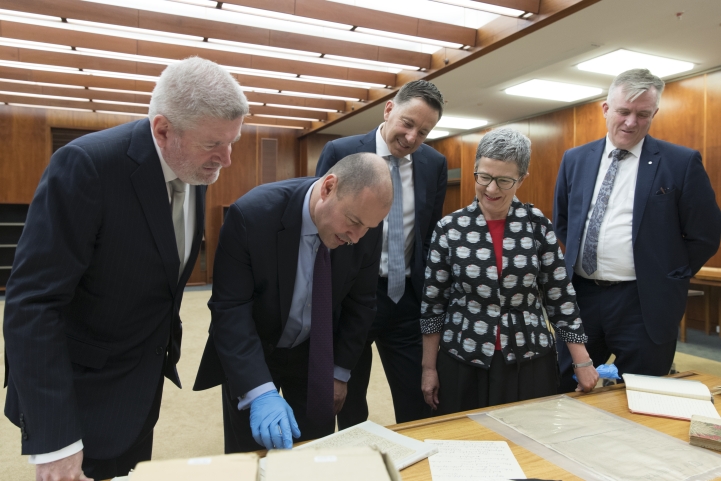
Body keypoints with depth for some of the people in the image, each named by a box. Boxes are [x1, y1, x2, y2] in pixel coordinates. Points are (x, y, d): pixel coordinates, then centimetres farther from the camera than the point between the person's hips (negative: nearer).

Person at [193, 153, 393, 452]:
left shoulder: (365, 228, -18)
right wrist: (260, 391, -35)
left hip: (317, 355, 3)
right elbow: (230, 310, -27)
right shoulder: (252, 214, -29)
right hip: (251, 352, -2)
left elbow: (359, 303, -5)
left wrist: (339, 372, -1)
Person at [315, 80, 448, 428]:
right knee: (349, 405, 16)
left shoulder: (435, 164, 3)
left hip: (406, 297, 3)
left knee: (418, 406, 12)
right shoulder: (340, 152, -8)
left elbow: (434, 234, 10)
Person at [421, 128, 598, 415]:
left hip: (530, 361, 1)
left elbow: (560, 296, 1)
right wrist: (429, 368, 1)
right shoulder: (449, 228, -6)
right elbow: (433, 303, -1)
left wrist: (582, 362, 1)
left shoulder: (537, 224, -3)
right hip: (463, 363, 0)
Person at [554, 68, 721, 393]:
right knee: (564, 392, 14)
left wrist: (667, 278, 0)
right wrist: (578, 258, 8)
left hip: (644, 303, -3)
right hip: (580, 295, 3)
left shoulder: (682, 163, -4)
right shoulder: (575, 159, 6)